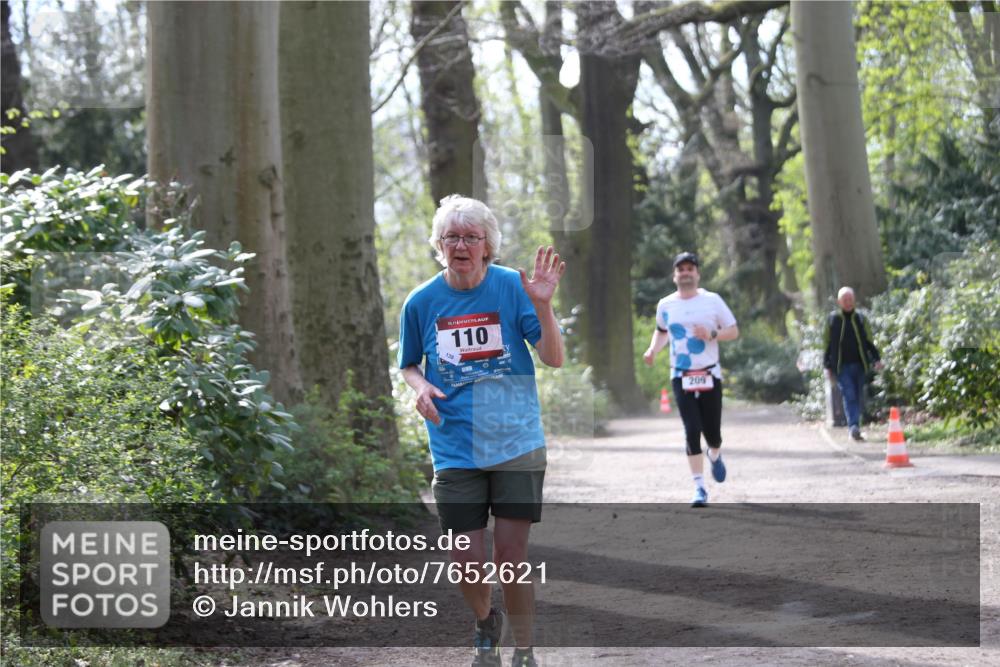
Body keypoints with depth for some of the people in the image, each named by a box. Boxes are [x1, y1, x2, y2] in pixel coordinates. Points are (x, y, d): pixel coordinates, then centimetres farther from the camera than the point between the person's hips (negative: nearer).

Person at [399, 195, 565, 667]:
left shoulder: (512, 287, -4)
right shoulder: (422, 301, 1)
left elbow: (554, 359, -7)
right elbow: (408, 365, 16)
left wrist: (543, 305, -23)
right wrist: (421, 387, -7)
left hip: (516, 444, -1)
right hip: (455, 448, 2)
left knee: (511, 557, -4)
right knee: (468, 561, 2)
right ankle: (485, 624, 35)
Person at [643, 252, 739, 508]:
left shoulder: (712, 300, -2)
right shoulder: (665, 305, 5)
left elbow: (734, 331, 2)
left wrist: (711, 335, -16)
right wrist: (653, 350, 5)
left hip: (709, 376, -1)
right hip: (681, 378, 1)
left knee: (712, 433, 2)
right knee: (692, 432, -10)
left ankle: (714, 456, 40)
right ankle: (700, 489, -6)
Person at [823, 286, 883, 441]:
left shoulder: (861, 319, 10)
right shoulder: (832, 319, 4)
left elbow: (869, 342, 13)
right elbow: (827, 344, 8)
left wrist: (876, 359, 1)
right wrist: (828, 366, 4)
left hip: (859, 365, 3)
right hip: (842, 367, -3)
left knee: (857, 397, 7)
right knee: (849, 396, -16)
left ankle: (855, 428, 16)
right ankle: (854, 427, -25)